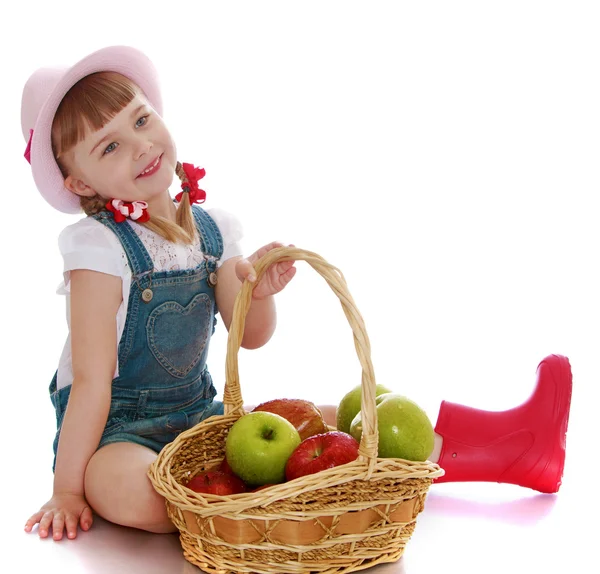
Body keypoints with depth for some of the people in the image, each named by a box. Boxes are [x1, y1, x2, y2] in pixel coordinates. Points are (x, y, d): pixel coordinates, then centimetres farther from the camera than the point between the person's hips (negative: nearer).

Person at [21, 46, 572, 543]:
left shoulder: (211, 229, 0)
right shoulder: (99, 246, -17)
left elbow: (252, 337, 5)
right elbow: (91, 380, -17)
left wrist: (255, 291, -17)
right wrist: (68, 492, -17)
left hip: (199, 412, 5)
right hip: (114, 430, -5)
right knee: (132, 493, -41)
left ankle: (503, 442, 0)